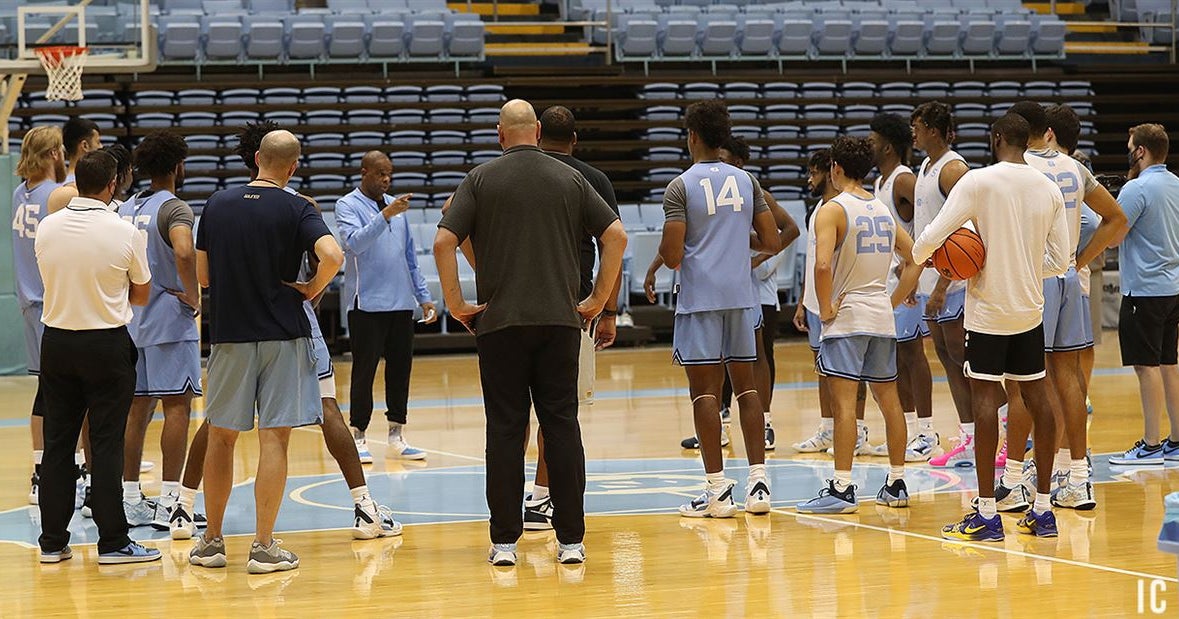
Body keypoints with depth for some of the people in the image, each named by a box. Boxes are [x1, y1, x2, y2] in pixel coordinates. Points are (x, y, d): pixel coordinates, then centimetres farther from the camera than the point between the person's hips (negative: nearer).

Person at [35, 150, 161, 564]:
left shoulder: (47, 228, -3)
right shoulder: (124, 233, -12)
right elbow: (142, 294, 1)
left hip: (56, 341, 3)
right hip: (107, 344, -3)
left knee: (57, 442, 9)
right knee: (106, 445, 1)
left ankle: (52, 541, 12)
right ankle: (112, 542, 3)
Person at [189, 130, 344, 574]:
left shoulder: (217, 205, 4)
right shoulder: (295, 209, -6)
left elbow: (202, 274, 7)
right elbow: (332, 256, -22)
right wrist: (312, 289, -5)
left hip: (228, 334, 3)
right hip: (282, 335, -3)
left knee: (221, 437, 13)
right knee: (274, 438, -1)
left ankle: (212, 541, 18)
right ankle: (263, 546, -2)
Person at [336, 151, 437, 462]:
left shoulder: (397, 207, 15)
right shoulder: (348, 206, -3)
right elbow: (356, 242, -21)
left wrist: (423, 296, 14)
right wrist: (385, 215, -30)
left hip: (402, 304, 6)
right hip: (367, 304, -6)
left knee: (400, 369, 7)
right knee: (364, 371, -3)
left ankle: (396, 437, 13)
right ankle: (358, 437, 2)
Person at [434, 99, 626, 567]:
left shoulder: (481, 180, 1)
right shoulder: (570, 179, 7)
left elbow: (444, 242, -8)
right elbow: (616, 236, 3)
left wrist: (455, 302, 1)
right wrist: (599, 299, 9)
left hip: (500, 321, -1)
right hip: (560, 319, 1)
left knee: (505, 430, 2)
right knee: (562, 426, 4)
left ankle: (504, 541, 2)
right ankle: (571, 540, 3)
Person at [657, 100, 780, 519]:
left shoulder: (681, 187, -8)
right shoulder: (746, 181, 8)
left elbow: (673, 257, -14)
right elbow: (772, 243, 7)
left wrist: (662, 250, 9)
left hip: (700, 299, -5)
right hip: (741, 296, 5)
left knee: (704, 389, -2)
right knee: (745, 385, 10)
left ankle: (716, 491, -4)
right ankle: (758, 481, 6)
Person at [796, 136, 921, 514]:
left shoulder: (832, 210, -10)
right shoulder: (884, 211, 12)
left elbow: (823, 264, -24)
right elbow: (915, 260, 15)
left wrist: (825, 309, -13)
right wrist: (893, 301, 15)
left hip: (846, 316, -7)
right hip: (882, 316, 7)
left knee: (843, 400, -9)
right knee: (888, 398, 12)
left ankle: (842, 488, -13)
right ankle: (896, 485, 18)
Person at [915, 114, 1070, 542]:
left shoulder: (979, 181, -11)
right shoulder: (1049, 189, 5)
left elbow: (933, 235, -14)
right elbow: (1060, 260, 6)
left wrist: (918, 257, 6)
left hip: (989, 309, -5)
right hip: (1031, 309, 5)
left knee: (985, 396, -5)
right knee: (1037, 397, 9)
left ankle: (987, 515, -8)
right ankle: (1043, 510, 13)